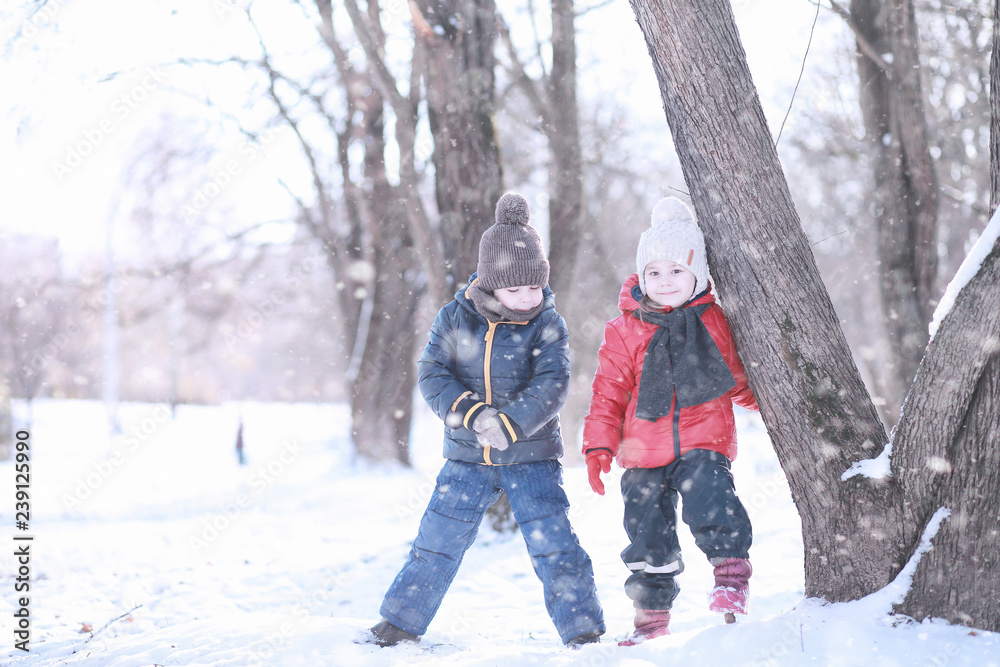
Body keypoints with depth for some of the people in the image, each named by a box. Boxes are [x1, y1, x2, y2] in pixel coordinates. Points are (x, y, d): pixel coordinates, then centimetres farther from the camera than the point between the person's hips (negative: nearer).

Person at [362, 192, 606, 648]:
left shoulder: (548, 325, -7)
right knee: (437, 543, 9)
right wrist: (472, 413, -22)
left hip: (531, 459, -2)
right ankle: (400, 621, 23)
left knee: (554, 545, -7)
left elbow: (551, 386, -16)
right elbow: (431, 374, -8)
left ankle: (584, 631, 4)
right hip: (467, 458, 2)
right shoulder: (455, 318, -3)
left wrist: (509, 423, -29)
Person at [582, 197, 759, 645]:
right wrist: (599, 446, 0)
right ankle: (651, 614, 22)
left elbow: (740, 378, 18)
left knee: (709, 500, -30)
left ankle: (732, 569, -12)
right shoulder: (624, 331, 3)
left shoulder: (715, 321, 5)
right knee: (647, 534, 7)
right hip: (644, 451, 2)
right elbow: (609, 393, 6)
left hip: (703, 442, -1)